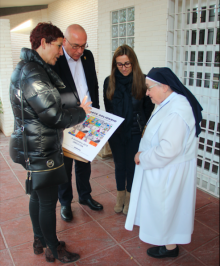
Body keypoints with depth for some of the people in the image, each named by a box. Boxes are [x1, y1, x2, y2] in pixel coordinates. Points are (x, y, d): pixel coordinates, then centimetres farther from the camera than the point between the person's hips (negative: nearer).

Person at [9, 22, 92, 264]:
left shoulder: (27, 68, 11)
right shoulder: (32, 74, -23)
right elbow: (53, 116, -24)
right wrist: (81, 112, -10)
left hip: (35, 148, 10)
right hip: (40, 151, -10)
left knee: (37, 196, 22)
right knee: (48, 201, 7)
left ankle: (40, 241, 42)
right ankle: (54, 250, 29)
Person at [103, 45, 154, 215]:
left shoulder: (142, 81, -8)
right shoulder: (109, 82, -1)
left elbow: (149, 107, 2)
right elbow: (107, 108, 9)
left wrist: (140, 124, 1)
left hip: (135, 132, -2)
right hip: (116, 132, 2)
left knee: (132, 164, 10)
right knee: (119, 164, 14)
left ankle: (129, 197, 30)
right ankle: (120, 196, 33)